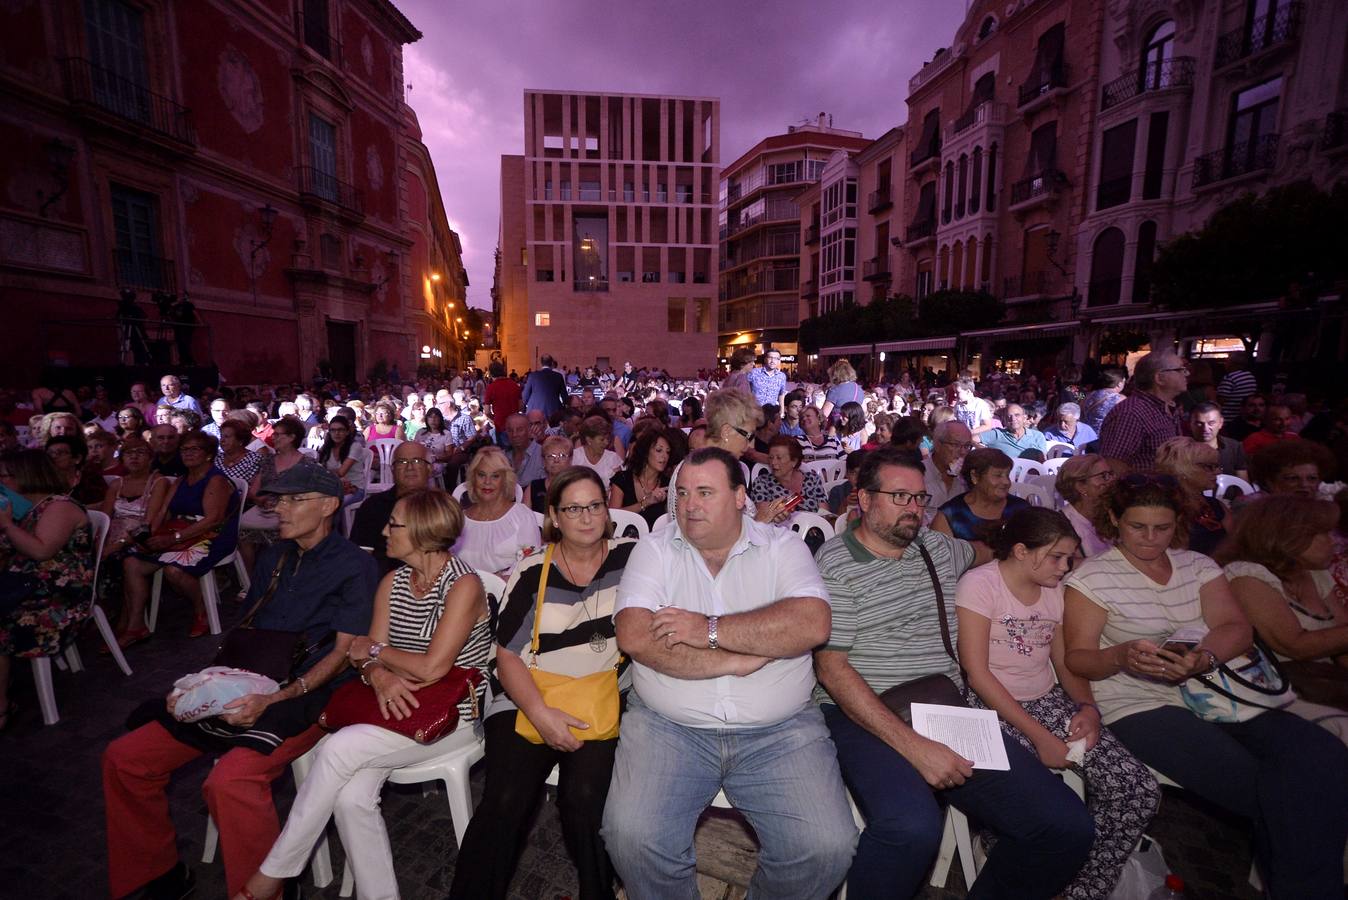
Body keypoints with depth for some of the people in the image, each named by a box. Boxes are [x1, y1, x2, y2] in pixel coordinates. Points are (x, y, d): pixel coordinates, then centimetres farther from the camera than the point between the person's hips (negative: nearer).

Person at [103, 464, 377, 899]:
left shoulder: (354, 566, -8)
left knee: (229, 779, -31)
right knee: (123, 758, 4)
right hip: (244, 690, 8)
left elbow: (343, 652, -12)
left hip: (305, 697, -8)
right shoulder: (272, 557, 16)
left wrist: (275, 699, -21)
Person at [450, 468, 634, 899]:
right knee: (505, 800, -18)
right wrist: (541, 714, -14)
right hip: (527, 700, 1)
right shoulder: (531, 573, 0)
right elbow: (508, 656, -1)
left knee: (585, 795, -21)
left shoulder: (630, 557, 0)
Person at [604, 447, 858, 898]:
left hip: (779, 729, 0)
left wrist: (710, 630, -17)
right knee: (631, 837, -18)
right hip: (667, 725, 0)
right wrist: (736, 659, -14)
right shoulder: (655, 549, 2)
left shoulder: (782, 547, 2)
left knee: (828, 847, -15)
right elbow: (634, 636, -12)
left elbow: (812, 624, -15)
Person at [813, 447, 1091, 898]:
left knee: (1067, 825, -9)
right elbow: (832, 668, -14)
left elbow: (985, 553, 39)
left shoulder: (937, 547, 13)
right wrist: (913, 745, -20)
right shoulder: (834, 565, -8)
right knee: (913, 828, -34)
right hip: (866, 717, -6)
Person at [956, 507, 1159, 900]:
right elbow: (977, 674, -16)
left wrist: (1087, 706, -5)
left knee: (1141, 792, -11)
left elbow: (1065, 664, 15)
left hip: (1050, 702, 7)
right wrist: (1039, 736, -19)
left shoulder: (1055, 589, 10)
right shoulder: (979, 584, -13)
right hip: (995, 709, -7)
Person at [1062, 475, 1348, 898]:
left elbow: (1236, 628, -1)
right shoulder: (1092, 576, -4)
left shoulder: (1197, 565, 13)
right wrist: (1121, 656, -28)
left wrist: (1204, 657, -22)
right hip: (1139, 705, -5)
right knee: (1267, 790, -23)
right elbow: (1078, 658, -6)